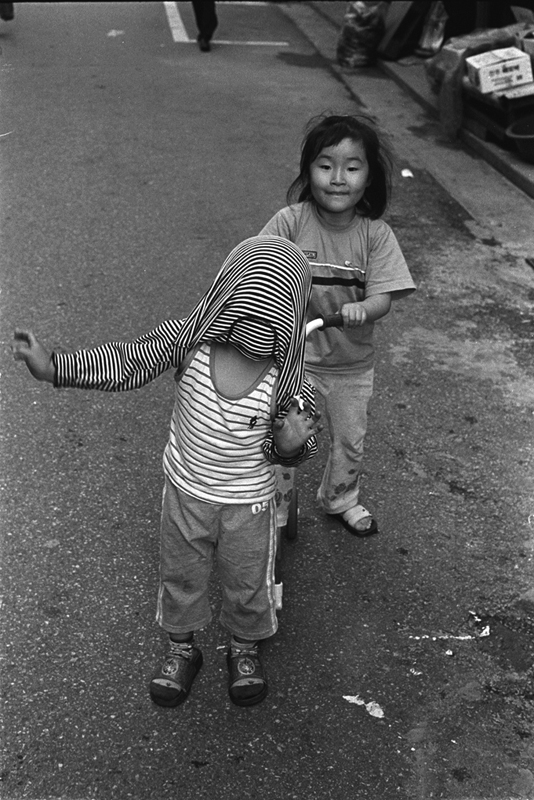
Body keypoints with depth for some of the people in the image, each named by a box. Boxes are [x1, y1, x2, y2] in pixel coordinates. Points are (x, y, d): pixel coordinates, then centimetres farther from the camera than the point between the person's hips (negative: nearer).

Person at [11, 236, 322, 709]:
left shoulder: (288, 380, -22)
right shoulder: (188, 339, -21)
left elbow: (297, 449, -10)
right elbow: (126, 364, -20)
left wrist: (290, 444, -35)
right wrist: (53, 367, -30)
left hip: (248, 503, -1)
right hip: (186, 492, 2)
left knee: (248, 584, 20)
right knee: (180, 576, 23)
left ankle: (245, 649, 52)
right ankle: (181, 649, 50)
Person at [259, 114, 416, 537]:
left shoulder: (376, 234, -15)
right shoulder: (290, 221, -18)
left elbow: (383, 297, -19)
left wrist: (361, 309, -40)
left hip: (352, 362, 2)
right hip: (294, 355, -2)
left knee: (351, 440, 21)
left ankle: (341, 499, 51)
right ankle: (277, 509, 37)